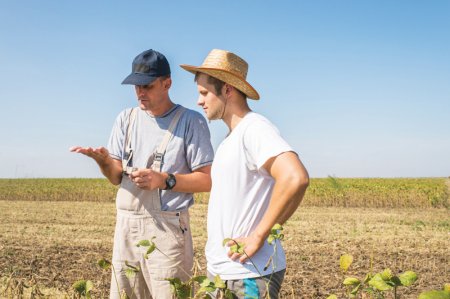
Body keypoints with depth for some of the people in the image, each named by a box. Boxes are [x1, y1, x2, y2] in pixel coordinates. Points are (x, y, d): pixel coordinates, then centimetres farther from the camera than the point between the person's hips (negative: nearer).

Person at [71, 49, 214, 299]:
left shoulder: (191, 121, -4)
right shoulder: (126, 118, 11)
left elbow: (208, 180, -6)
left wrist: (165, 180, -18)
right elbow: (116, 177, 8)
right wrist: (103, 160, -13)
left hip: (167, 227, -5)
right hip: (126, 225, 5)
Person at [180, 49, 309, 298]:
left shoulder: (255, 129, -15)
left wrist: (258, 237, -23)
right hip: (220, 272, 9)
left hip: (249, 276, -9)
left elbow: (296, 178, -30)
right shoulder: (230, 139, 14)